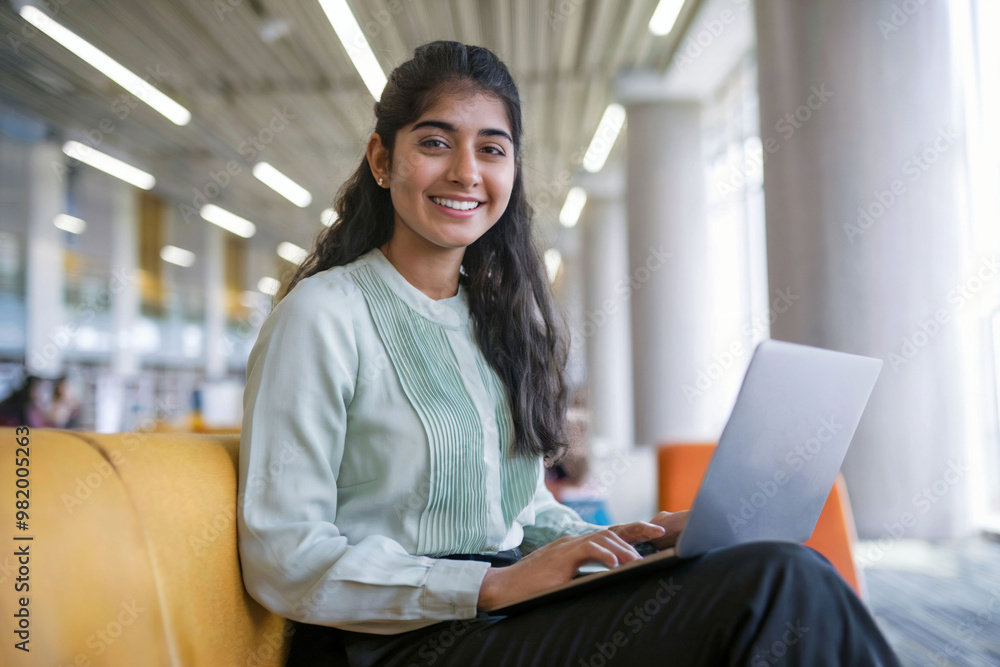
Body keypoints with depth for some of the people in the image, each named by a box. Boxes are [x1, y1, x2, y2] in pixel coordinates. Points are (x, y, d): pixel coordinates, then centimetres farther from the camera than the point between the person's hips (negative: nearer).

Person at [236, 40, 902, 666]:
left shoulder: (503, 314, 13)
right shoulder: (324, 312, -9)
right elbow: (281, 560, -13)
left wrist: (619, 543, -2)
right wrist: (494, 584, -21)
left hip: (508, 607, 7)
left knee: (786, 574, -20)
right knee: (782, 586, -23)